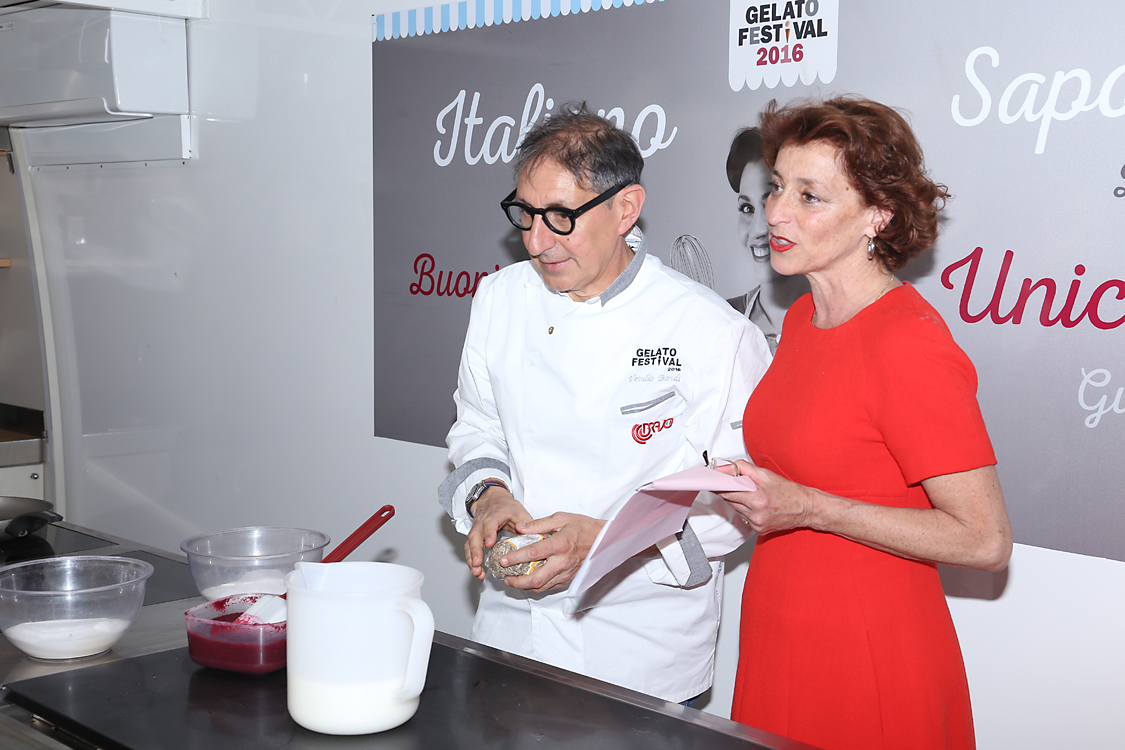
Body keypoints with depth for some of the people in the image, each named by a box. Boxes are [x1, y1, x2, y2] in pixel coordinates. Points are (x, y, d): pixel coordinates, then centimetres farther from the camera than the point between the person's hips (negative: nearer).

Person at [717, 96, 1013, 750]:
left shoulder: (910, 342, -20)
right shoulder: (803, 319, 6)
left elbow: (985, 540, -21)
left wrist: (808, 508, -23)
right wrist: (753, 483, 1)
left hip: (868, 664, -8)